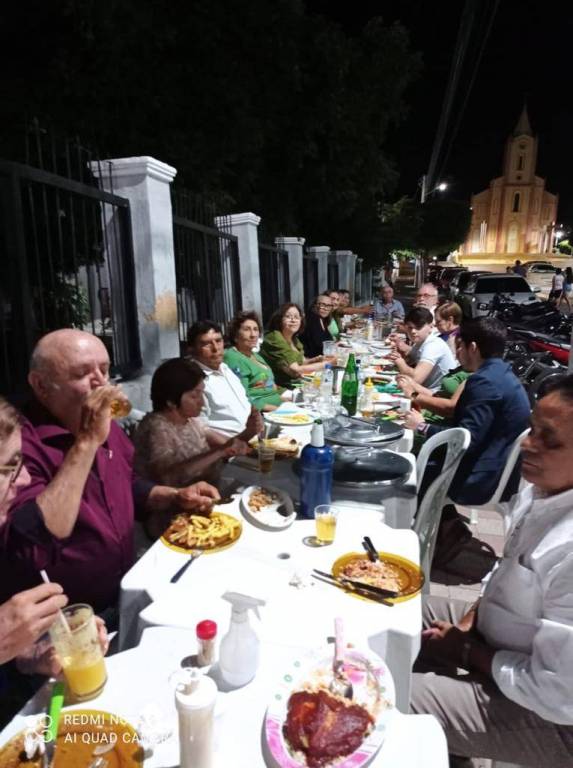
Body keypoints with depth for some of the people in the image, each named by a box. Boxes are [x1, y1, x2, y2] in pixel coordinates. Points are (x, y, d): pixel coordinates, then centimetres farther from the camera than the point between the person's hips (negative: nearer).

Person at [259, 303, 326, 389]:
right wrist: (326, 364, -16)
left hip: (295, 385, 8)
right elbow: (295, 370, -22)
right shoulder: (275, 338, -19)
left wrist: (315, 360, 0)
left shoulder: (294, 339, 6)